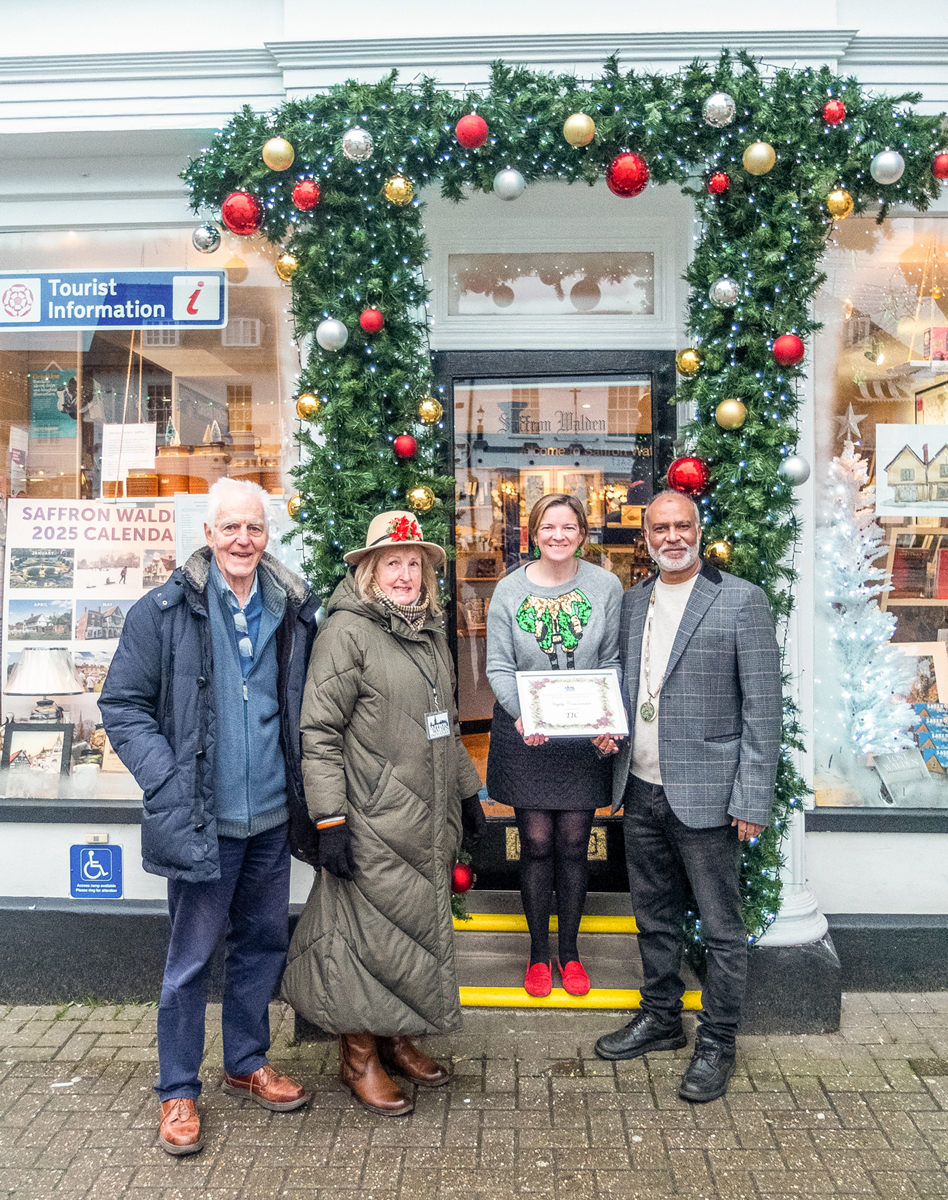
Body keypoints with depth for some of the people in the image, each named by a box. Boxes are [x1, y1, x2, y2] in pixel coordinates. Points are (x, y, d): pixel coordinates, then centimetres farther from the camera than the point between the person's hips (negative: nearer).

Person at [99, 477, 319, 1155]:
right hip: (203, 818, -4)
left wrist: (306, 783, 6)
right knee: (191, 957, 7)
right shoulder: (167, 611, -7)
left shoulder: (294, 611, 4)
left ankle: (247, 1064, 37)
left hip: (272, 816, 4)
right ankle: (178, 1092, 26)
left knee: (264, 944, 17)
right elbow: (123, 705, -5)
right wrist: (166, 783, -14)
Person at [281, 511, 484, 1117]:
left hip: (431, 818, 8)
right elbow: (319, 731, -15)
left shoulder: (431, 632, 13)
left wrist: (467, 789, 22)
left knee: (422, 927, 16)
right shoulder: (347, 631, -11)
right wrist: (330, 819, -19)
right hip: (374, 822, -8)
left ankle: (398, 1038, 34)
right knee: (369, 934, 3)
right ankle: (360, 1057, 22)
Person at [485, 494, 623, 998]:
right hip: (525, 734, 0)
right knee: (537, 843, 4)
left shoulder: (605, 587, 0)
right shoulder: (509, 590, -1)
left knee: (573, 844, 6)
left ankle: (570, 951, 25)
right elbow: (499, 667, -2)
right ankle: (538, 951, 22)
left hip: (584, 734, 1)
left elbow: (614, 661, 3)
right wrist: (520, 714, -19)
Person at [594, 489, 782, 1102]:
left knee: (721, 927, 7)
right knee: (655, 919, 19)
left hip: (705, 793, -5)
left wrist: (752, 800, -13)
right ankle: (661, 1019, 37)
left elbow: (763, 707, -10)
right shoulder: (632, 601, 9)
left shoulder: (742, 600, -9)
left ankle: (717, 1043, 24)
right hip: (641, 790, 6)